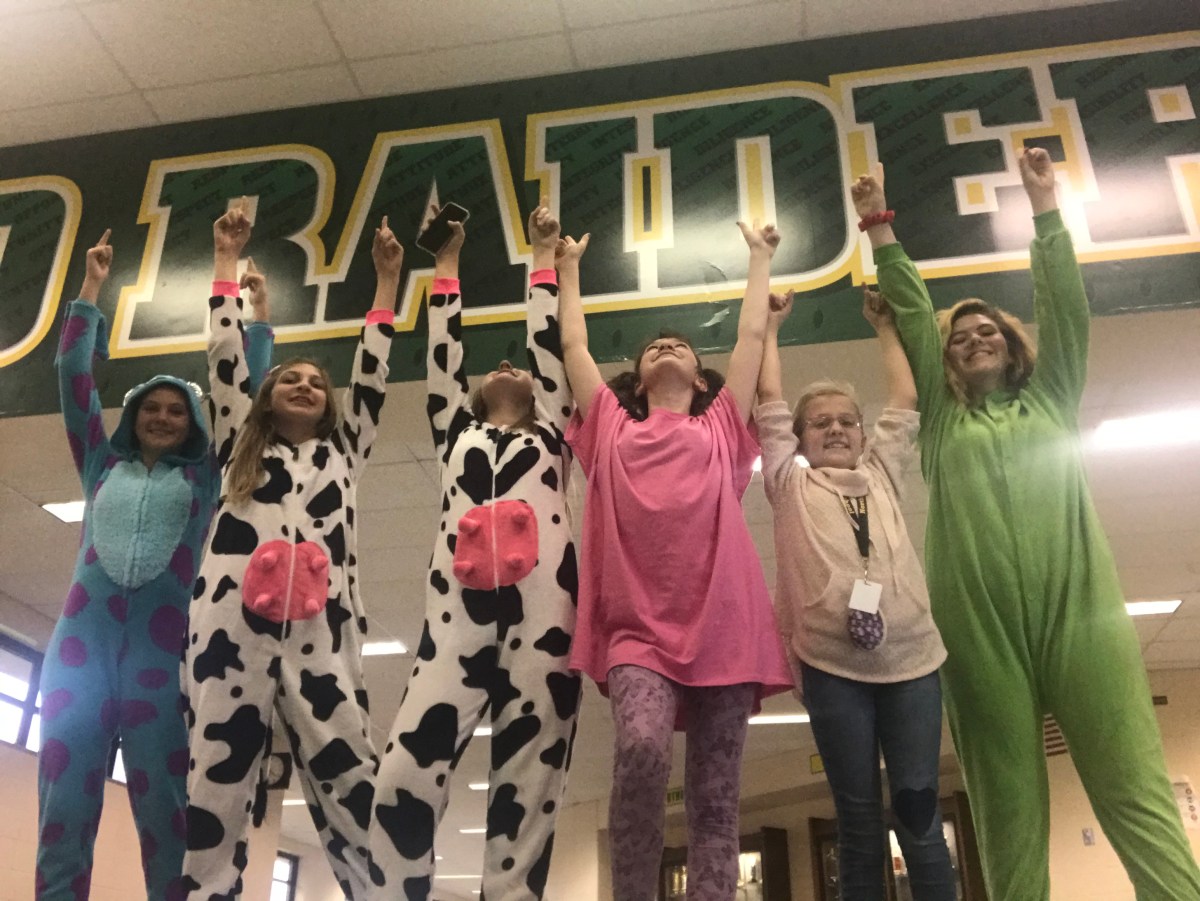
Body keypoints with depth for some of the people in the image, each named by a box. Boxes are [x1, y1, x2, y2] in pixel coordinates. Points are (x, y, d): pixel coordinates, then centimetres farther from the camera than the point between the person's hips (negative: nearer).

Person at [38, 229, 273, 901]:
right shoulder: (102, 465, 21)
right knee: (63, 813, -4)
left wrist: (260, 314, 17)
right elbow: (74, 375, 18)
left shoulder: (204, 477, 17)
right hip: (83, 640, 2)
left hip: (162, 649, -1)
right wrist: (92, 287, 18)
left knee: (164, 814, -4)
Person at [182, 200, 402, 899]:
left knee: (358, 803, -9)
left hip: (322, 633, 0)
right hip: (234, 628, 0)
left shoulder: (343, 451, 27)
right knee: (215, 801, -6)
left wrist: (387, 279, 24)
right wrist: (228, 260, 24)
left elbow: (372, 374, 22)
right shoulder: (241, 447, 25)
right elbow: (226, 357, 20)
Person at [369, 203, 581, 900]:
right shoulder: (457, 433, 30)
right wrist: (447, 265, 30)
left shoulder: (550, 432, 27)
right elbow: (444, 351, 25)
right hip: (459, 611, 1)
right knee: (405, 780, -13)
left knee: (528, 790, -5)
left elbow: (549, 345, 24)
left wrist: (544, 258, 31)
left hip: (542, 612, 0)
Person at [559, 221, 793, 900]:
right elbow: (573, 344, 28)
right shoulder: (613, 428, 20)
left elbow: (752, 335, 26)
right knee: (642, 749, -27)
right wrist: (569, 268, 40)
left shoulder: (720, 428, 19)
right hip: (637, 627, -1)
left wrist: (761, 257, 38)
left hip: (724, 627, 1)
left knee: (716, 800, -1)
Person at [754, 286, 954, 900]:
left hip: (910, 656, 2)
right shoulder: (791, 485, 11)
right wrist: (770, 327, 18)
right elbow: (768, 401, 9)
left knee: (918, 808, 2)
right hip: (831, 664, -2)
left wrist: (884, 326, 26)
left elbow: (907, 401, 19)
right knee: (859, 818, 4)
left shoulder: (882, 474, 18)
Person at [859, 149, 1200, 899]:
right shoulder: (942, 419, 21)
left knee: (1137, 789, -8)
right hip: (978, 617, 0)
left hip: (1077, 603, 0)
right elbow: (911, 313, 19)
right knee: (1007, 807, -1)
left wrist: (1044, 203, 15)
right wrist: (880, 225, 19)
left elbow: (1064, 304, 16)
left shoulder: (1051, 399, 22)